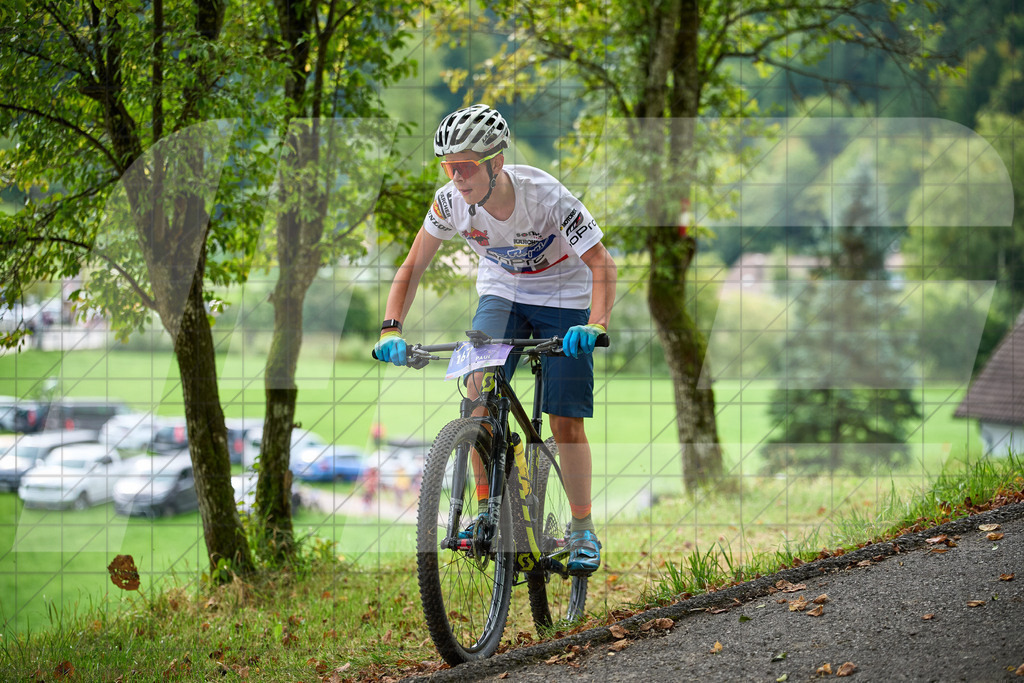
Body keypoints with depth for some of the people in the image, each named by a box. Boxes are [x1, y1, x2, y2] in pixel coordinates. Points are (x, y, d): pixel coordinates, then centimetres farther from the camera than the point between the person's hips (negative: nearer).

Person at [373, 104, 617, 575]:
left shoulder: (546, 196, -32)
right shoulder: (451, 201, -21)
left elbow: (602, 265, -31)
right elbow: (412, 267, -11)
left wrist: (596, 325, -47)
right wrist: (391, 328, -26)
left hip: (563, 300, -3)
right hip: (502, 293, 3)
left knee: (565, 421, -6)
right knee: (479, 385, -21)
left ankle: (583, 531, 10)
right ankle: (486, 510, -8)